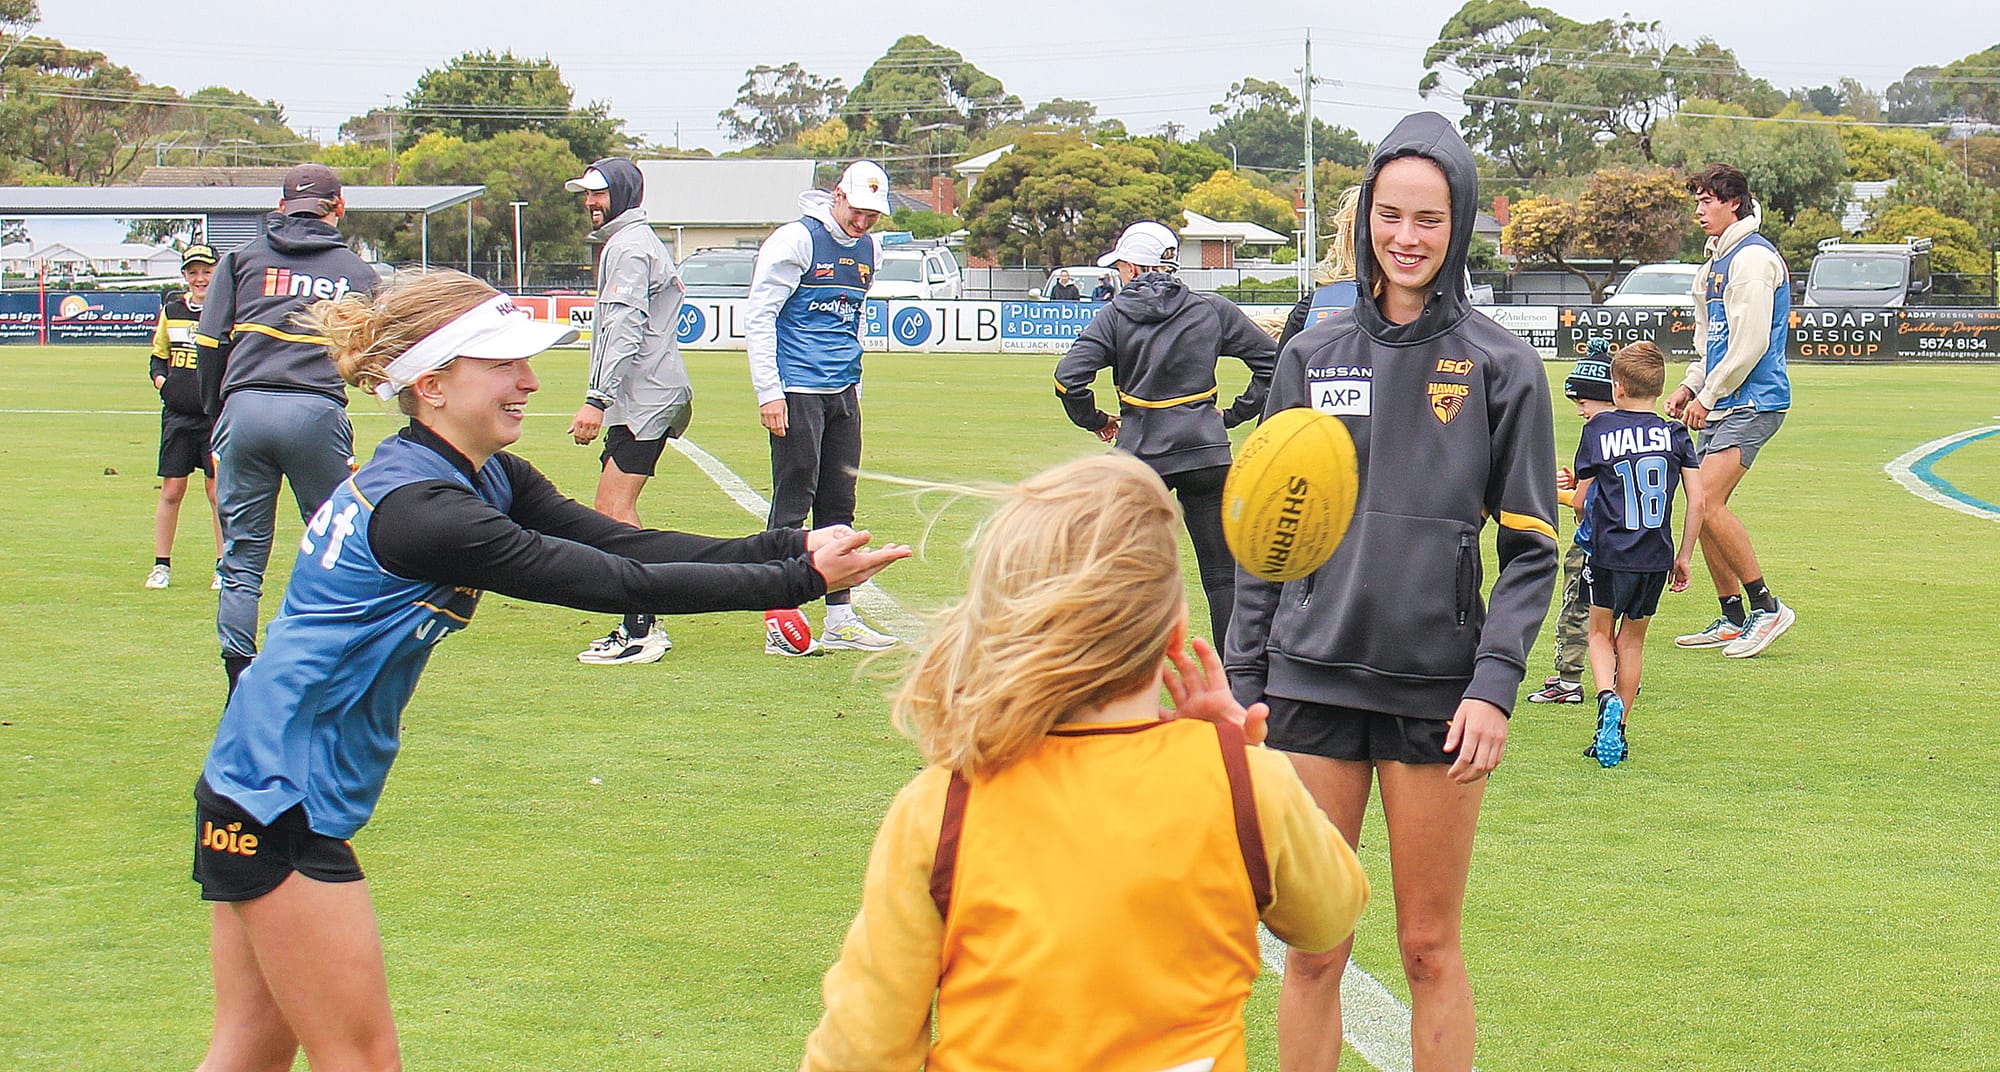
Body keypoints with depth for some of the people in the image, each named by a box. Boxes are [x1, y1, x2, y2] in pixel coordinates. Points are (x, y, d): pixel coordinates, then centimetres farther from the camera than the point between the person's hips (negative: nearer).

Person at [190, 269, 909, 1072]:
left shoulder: (487, 482, 5)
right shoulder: (421, 511, -25)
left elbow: (623, 542, -3)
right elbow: (622, 584, -27)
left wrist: (790, 547, -13)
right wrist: (800, 578, -24)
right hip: (278, 805, -10)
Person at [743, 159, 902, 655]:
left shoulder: (869, 250, 13)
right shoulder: (796, 241, -9)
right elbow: (758, 318, -11)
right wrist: (769, 392, -15)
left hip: (842, 393, 7)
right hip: (797, 391, -7)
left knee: (839, 504, 9)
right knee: (793, 503, -6)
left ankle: (840, 617, 15)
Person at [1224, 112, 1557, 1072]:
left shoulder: (1501, 367, 1)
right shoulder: (1313, 356, 7)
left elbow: (1529, 547, 1)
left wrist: (1495, 685, -11)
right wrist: (1244, 684, 6)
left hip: (1438, 692, -2)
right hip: (1312, 683, 2)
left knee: (1430, 949, 5)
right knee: (1310, 951, 5)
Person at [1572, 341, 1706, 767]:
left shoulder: (1598, 430, -3)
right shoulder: (1676, 435, 3)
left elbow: (1581, 500, 1)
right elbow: (1697, 500, 0)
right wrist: (1684, 557, 9)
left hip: (1609, 553, -2)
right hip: (1657, 556, 2)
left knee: (1601, 633, 15)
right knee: (1632, 639, 16)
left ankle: (1607, 697, -13)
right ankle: (1617, 731, 17)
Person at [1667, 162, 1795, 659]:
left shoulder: (1754, 257, -12)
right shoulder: (1715, 262, 20)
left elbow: (1750, 342, -18)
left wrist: (1708, 396, -13)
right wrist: (1688, 388, 12)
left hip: (1752, 402, -10)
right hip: (1720, 408, 10)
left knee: (1709, 502, -19)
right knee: (1705, 507, 7)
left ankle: (1766, 607, -11)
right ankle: (1732, 620, 15)